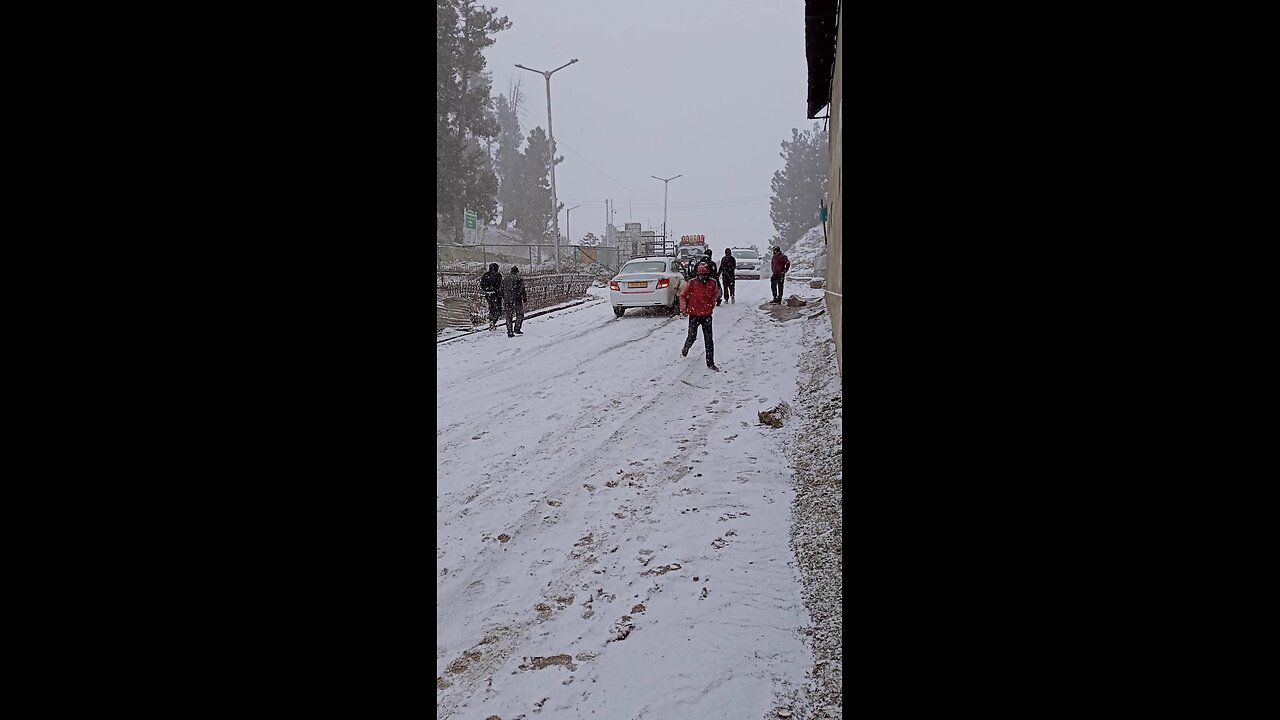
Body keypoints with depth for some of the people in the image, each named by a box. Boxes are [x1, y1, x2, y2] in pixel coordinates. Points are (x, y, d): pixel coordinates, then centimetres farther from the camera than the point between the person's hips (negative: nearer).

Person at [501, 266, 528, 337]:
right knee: (520, 315, 10)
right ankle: (517, 329, -1)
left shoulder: (505, 279, 13)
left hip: (507, 301, 5)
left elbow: (502, 290, 17)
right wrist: (525, 299, -3)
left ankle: (509, 332, 6)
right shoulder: (519, 279, -5)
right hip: (516, 301, -5)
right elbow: (522, 290, -9)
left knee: (509, 316, 10)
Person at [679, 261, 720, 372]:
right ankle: (685, 350, 40)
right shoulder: (691, 283, -12)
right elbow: (683, 295, 1)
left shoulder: (713, 283, -5)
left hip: (707, 315, 2)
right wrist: (683, 309, -5)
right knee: (692, 337, 5)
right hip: (694, 315, -1)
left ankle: (710, 363, 4)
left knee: (709, 340, -1)